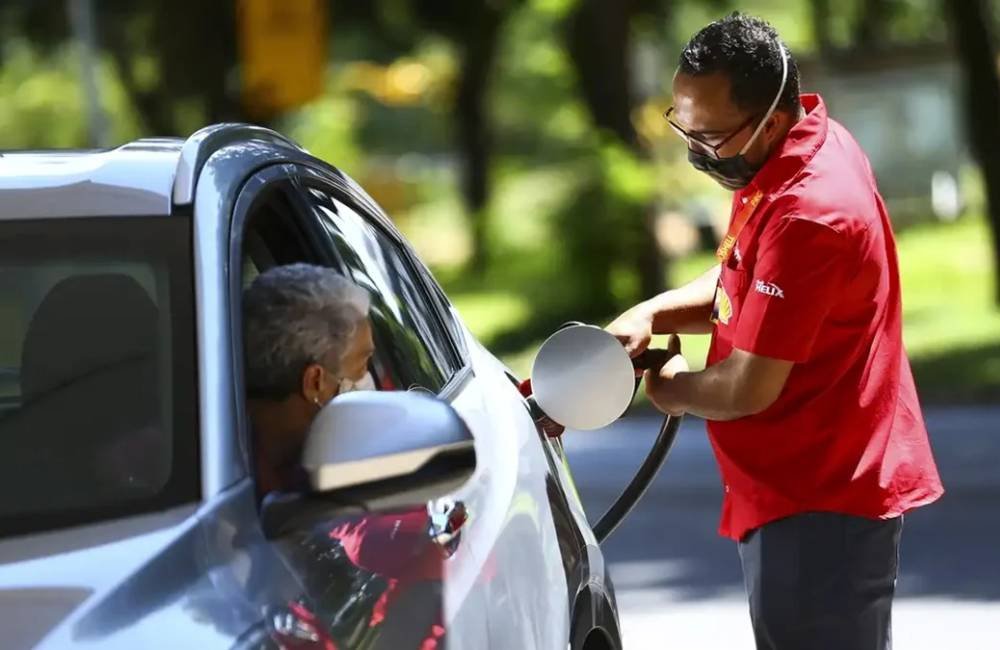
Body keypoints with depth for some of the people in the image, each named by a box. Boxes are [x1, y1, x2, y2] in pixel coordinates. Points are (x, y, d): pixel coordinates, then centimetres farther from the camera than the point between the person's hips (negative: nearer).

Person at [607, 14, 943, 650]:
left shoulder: (807, 216, -28)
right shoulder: (808, 141, 4)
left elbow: (748, 391, -23)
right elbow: (742, 284, 17)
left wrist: (671, 388, -2)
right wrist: (651, 316, -1)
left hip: (820, 506, -11)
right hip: (820, 485, 11)